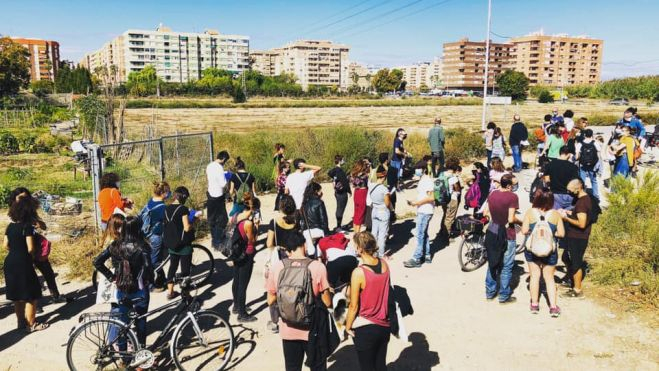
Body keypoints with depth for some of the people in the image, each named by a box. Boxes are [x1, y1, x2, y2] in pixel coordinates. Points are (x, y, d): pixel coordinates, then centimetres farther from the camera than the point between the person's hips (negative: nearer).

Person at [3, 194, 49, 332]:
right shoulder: (28, 227, -16)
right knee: (31, 296, 5)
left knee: (17, 296, 18)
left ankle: (21, 322, 29)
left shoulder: (10, 226, 7)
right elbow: (31, 249, -18)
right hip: (22, 264, -8)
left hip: (9, 262, 8)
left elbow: (5, 245, 11)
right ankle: (31, 324, 12)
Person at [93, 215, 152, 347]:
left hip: (121, 290, 2)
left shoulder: (115, 245, -6)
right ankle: (141, 348, 30)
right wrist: (150, 281, -5)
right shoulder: (141, 246, -17)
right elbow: (148, 267, -23)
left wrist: (110, 276, -2)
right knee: (140, 320, 16)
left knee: (119, 321, 14)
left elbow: (97, 262, -9)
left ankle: (121, 350, 23)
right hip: (139, 290, -2)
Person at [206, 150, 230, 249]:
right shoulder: (219, 168, -21)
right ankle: (217, 243, 3)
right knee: (222, 220, 1)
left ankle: (214, 240, 31)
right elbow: (223, 184, -23)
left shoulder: (209, 166, 4)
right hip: (218, 197, -9)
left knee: (212, 219, 18)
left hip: (210, 195, 9)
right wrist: (227, 178, -5)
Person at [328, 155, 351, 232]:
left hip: (337, 192, 9)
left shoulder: (334, 170, 5)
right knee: (340, 209, -3)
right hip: (342, 193, -9)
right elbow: (344, 182, -22)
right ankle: (339, 227, 2)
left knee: (339, 209, 18)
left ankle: (339, 225, 29)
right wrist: (349, 191, -10)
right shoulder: (340, 170, -19)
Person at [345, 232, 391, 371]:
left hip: (365, 328, -5)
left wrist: (348, 326, -1)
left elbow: (354, 306, -14)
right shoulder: (384, 264, -6)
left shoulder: (358, 272, -22)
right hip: (384, 325, 5)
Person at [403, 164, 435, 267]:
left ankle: (416, 259, -5)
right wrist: (414, 202, 8)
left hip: (425, 212, -10)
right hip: (422, 211, 10)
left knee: (420, 235, -8)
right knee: (424, 234, 16)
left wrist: (417, 202, -20)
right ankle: (427, 256, 25)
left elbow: (431, 197, -22)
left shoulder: (427, 181, -16)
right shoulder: (422, 180, 14)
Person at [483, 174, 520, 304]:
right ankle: (504, 296, 14)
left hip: (492, 233, 6)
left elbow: (486, 213, 8)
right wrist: (521, 221, -3)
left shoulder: (492, 194, 1)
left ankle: (490, 292, 25)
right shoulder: (512, 196, -18)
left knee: (492, 263, 17)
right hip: (506, 235, -6)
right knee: (506, 266, 6)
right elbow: (511, 219, -21)